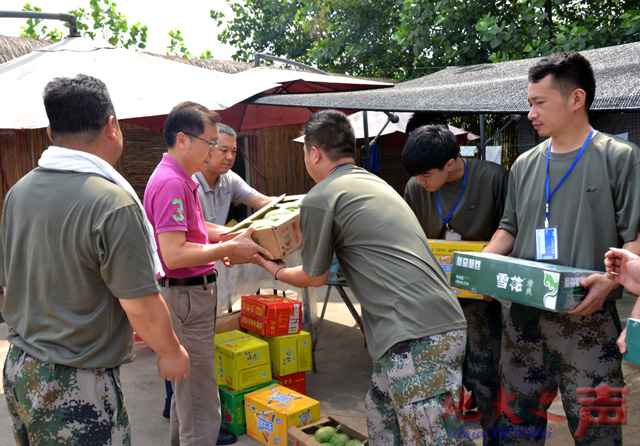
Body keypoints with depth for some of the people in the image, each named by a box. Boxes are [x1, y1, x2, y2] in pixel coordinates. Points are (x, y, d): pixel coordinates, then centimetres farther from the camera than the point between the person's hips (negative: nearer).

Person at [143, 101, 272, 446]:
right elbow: (173, 255, -27)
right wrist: (229, 248, -19)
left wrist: (221, 248, 12)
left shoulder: (181, 179, 14)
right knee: (202, 405, -3)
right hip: (184, 295, -11)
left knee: (186, 389, 24)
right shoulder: (171, 183, -20)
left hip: (191, 293, 11)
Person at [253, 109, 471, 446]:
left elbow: (314, 277, 9)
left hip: (415, 341, -9)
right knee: (380, 418, 22)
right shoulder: (373, 182, 21)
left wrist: (275, 270, 29)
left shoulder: (319, 200, -5)